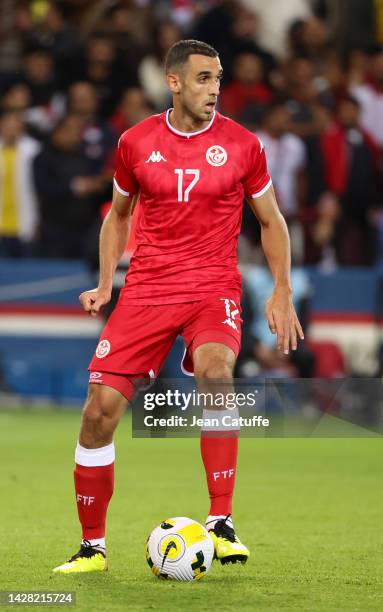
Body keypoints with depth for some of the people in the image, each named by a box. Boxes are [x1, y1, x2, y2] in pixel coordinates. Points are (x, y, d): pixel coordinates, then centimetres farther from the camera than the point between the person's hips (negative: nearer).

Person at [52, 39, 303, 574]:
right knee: (99, 409, -7)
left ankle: (221, 524, -29)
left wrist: (282, 294, 4)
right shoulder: (136, 143, 3)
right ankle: (92, 546, 11)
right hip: (146, 290, 2)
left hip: (214, 289, -2)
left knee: (215, 370, -34)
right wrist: (105, 283, 11)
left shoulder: (241, 145, 0)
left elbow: (271, 221, 11)